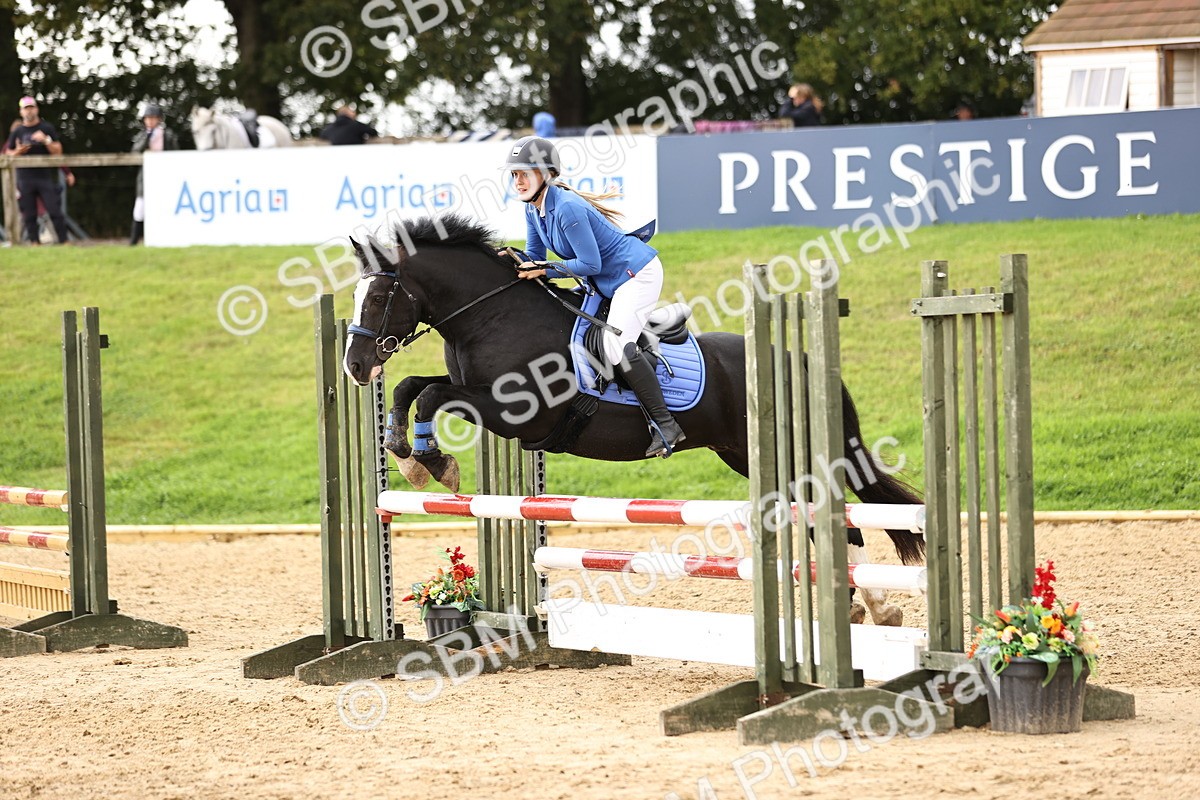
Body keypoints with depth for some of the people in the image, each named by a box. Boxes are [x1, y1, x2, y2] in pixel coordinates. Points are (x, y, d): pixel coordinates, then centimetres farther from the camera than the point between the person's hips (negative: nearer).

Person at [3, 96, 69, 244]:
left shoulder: (47, 128, 6)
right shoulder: (17, 131, 11)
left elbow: (58, 151, 2)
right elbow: (8, 154, 15)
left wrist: (46, 141, -15)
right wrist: (18, 152, -6)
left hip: (45, 177, -2)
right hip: (25, 179, 2)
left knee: (55, 211, -7)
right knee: (29, 214, 0)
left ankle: (63, 241, -5)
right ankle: (34, 241, 5)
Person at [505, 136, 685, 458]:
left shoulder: (567, 208, -27)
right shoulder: (534, 209, 2)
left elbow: (590, 264, -25)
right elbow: (536, 258, 7)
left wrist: (545, 270, -27)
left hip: (637, 274, -11)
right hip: (607, 283, 11)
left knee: (616, 347, -27)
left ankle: (665, 425, -20)